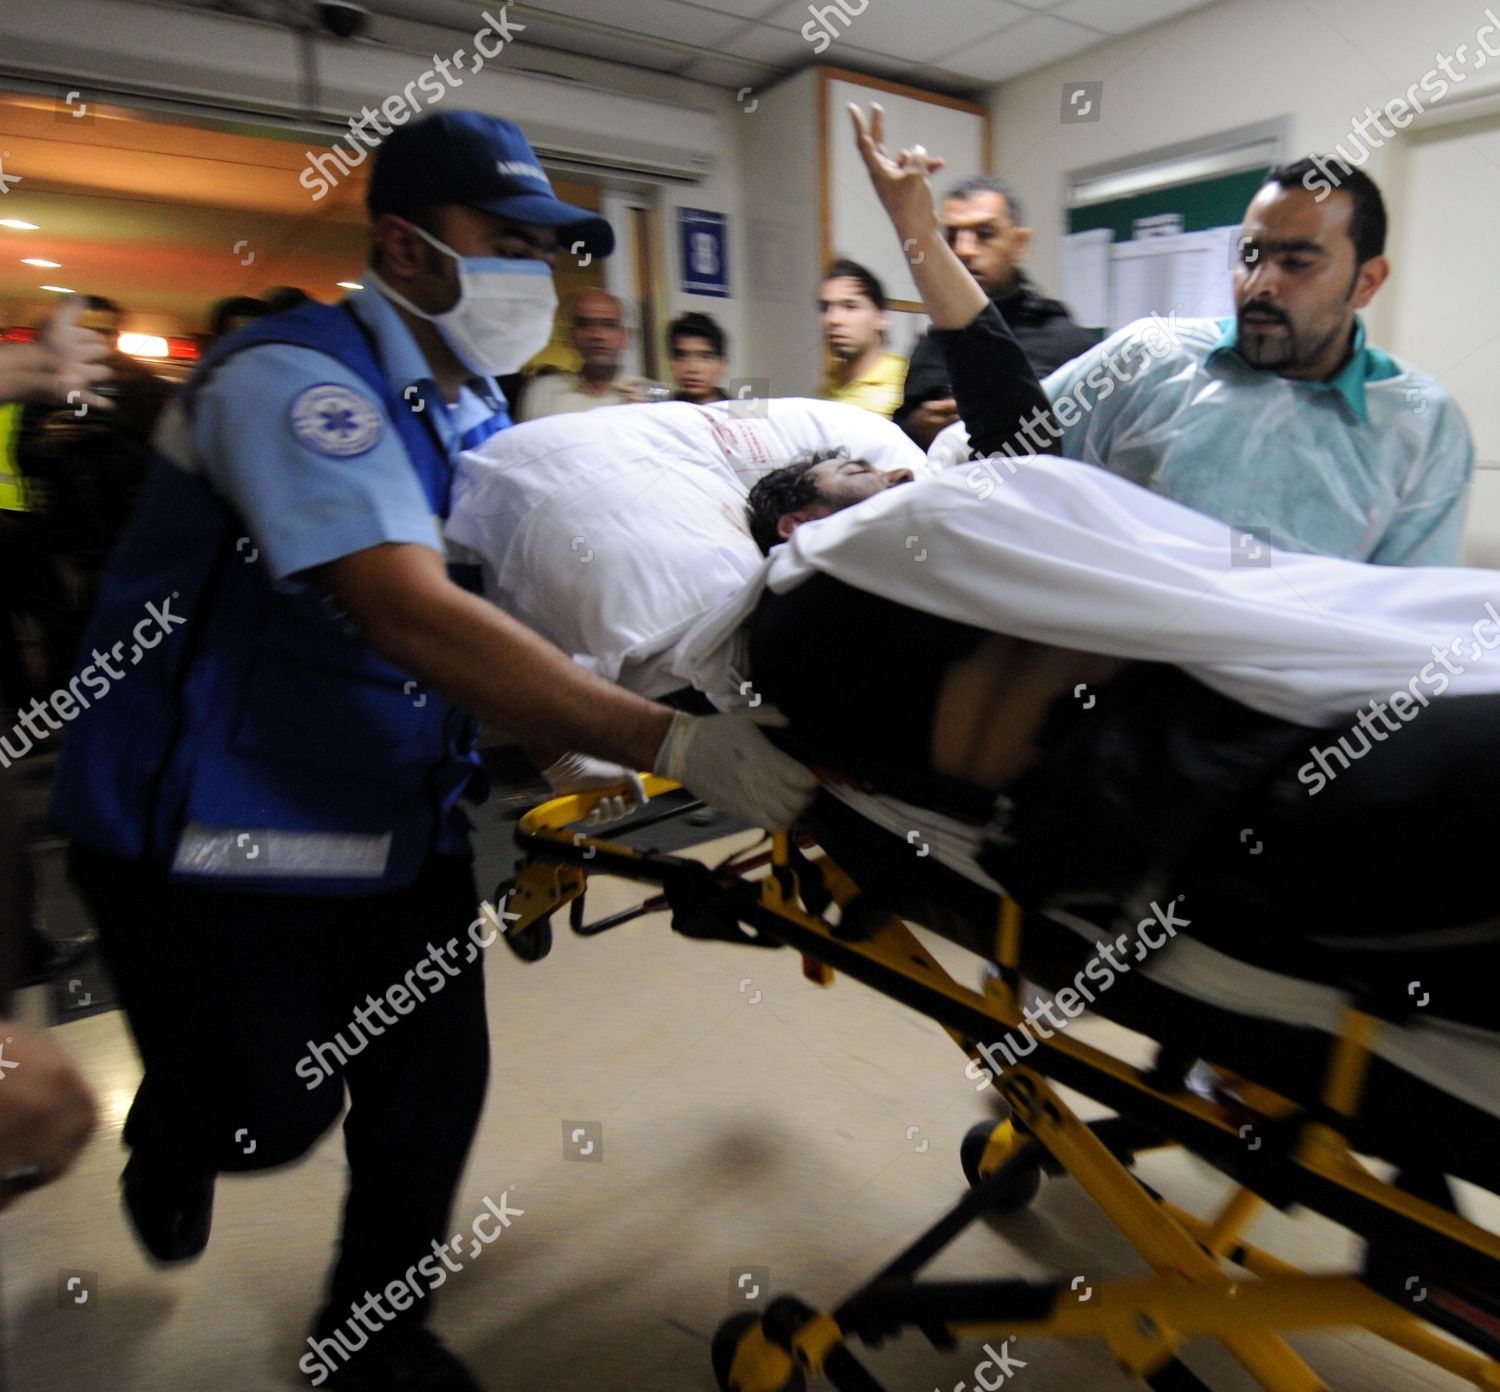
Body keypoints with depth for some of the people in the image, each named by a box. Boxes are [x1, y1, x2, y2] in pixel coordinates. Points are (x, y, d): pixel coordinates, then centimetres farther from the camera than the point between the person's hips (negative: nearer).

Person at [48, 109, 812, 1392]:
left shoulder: (473, 409, 7)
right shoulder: (301, 374, -20)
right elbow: (409, 614, -35)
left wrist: (555, 743, 0)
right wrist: (674, 744, -39)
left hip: (399, 821, 7)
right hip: (218, 827, -6)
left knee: (434, 1086, 9)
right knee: (271, 1115, 8)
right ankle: (170, 1146, 48)